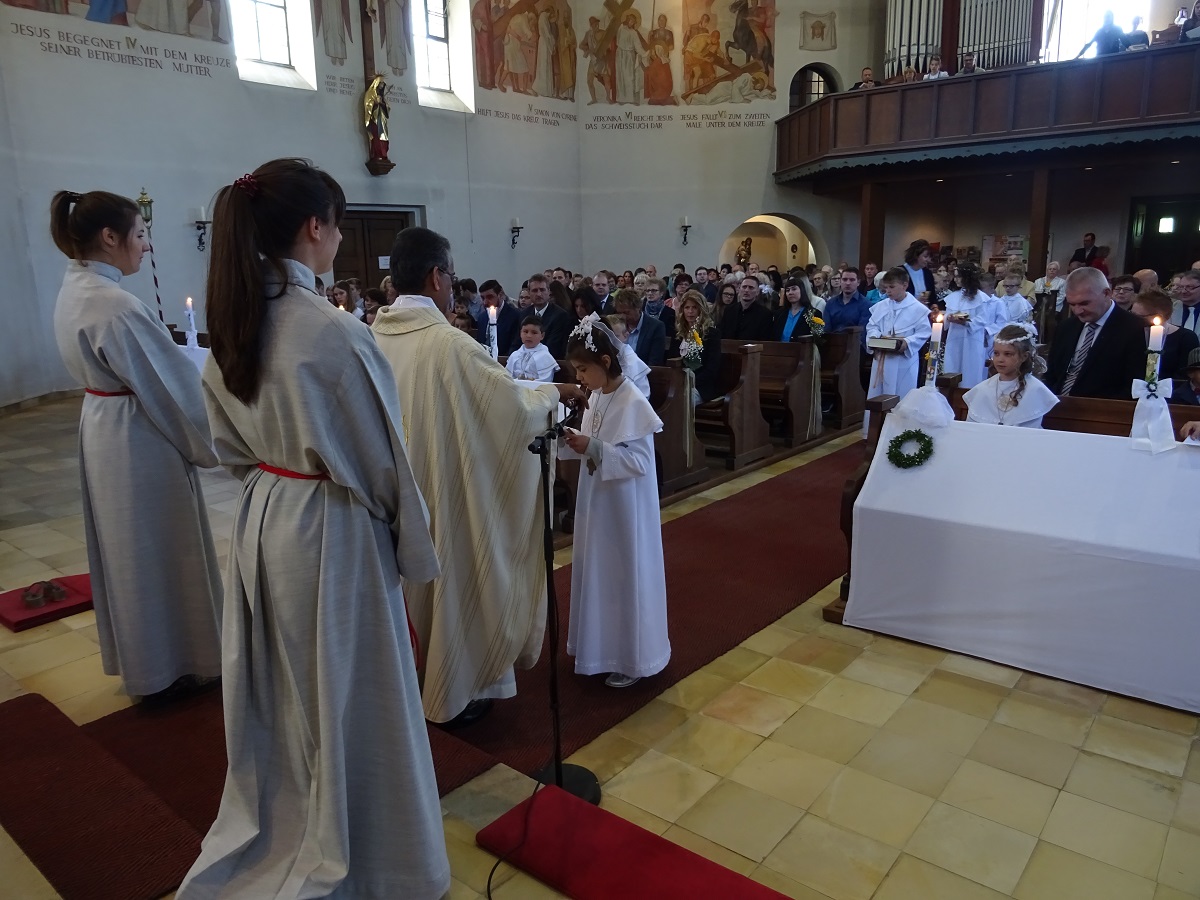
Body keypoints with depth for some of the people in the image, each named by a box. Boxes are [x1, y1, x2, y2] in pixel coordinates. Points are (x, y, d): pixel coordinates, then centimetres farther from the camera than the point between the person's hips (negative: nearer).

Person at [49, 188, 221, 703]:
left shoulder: (73, 291, 4)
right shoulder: (116, 305, -25)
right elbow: (174, 386, -20)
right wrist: (211, 443, -9)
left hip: (101, 427, 9)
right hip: (138, 442, -9)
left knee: (126, 549, 21)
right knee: (154, 552, 6)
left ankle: (138, 656, 39)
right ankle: (162, 670, 23)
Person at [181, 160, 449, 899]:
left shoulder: (231, 325, 0)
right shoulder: (335, 332, -24)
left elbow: (232, 444, 10)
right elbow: (382, 459, -16)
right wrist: (414, 547, -3)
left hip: (262, 525, 8)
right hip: (333, 534, -7)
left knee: (283, 692, 25)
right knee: (345, 696, 12)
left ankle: (277, 831, 49)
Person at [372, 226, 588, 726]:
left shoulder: (371, 338, -5)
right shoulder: (448, 343, -23)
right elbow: (515, 406, -16)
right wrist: (555, 394, 4)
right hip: (442, 491, -6)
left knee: (407, 583, 22)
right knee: (451, 583, 12)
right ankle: (452, 694, 28)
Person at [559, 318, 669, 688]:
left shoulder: (633, 403, -20)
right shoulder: (596, 397, 4)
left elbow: (640, 461, -23)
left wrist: (593, 448, -28)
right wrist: (574, 441, -6)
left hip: (625, 505, -8)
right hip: (597, 500, 8)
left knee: (626, 574, 4)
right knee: (598, 572, 17)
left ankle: (633, 658, 21)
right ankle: (603, 647, 34)